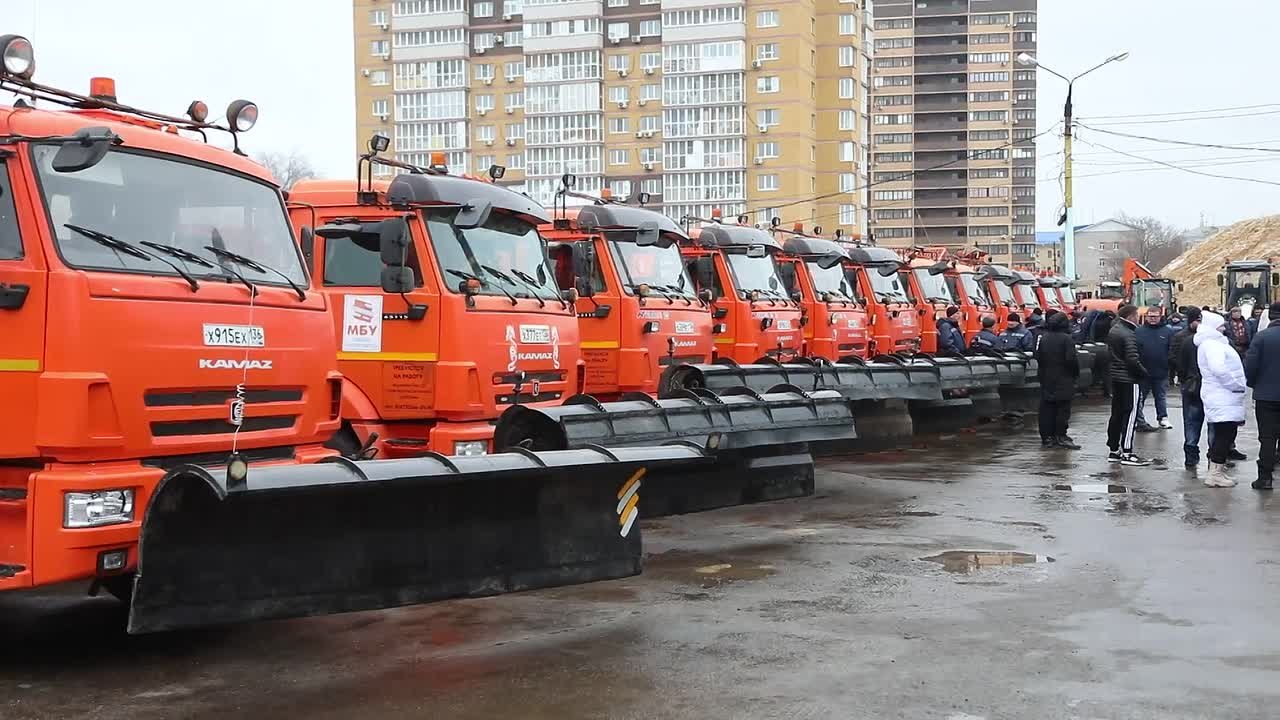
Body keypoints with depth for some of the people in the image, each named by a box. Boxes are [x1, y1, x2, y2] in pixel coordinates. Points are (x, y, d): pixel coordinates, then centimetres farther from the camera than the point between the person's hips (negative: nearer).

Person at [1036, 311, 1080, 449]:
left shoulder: (1043, 338, 5)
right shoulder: (1066, 339, -14)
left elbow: (1038, 357, 10)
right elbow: (1071, 359, -16)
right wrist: (1076, 373, 0)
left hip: (1046, 379, 6)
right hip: (1063, 380, -5)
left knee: (1047, 408, 7)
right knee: (1063, 408, -1)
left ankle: (1047, 437, 7)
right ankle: (1061, 436, -3)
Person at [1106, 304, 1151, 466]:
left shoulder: (1114, 330, 11)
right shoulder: (1128, 335, -17)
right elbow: (1133, 360, -22)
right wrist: (1144, 373, -7)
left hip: (1115, 377, 9)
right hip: (1128, 379, -9)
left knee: (1116, 414, 14)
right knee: (1130, 415, -5)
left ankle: (1114, 450, 19)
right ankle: (1126, 453, -6)